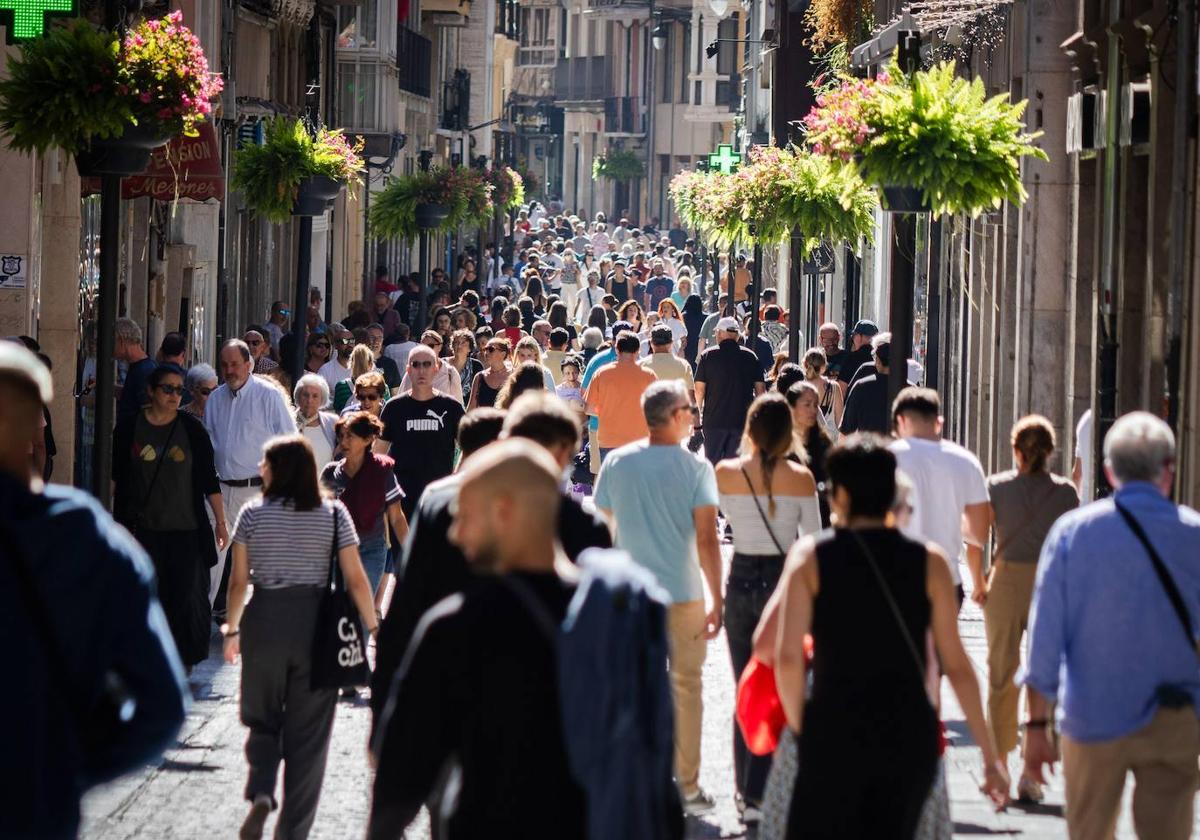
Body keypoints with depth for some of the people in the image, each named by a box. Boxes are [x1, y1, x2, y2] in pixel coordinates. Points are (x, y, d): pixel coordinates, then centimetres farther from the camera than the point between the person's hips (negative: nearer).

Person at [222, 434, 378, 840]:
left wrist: (232, 629, 14)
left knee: (262, 719, 16)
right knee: (308, 731, 8)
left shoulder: (253, 514, -2)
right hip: (316, 623, 0)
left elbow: (238, 580, 1)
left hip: (264, 621, 0)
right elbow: (355, 579, -5)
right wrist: (373, 627, 4)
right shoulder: (333, 514, -2)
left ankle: (260, 794, -10)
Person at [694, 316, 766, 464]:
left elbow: (699, 389, -4)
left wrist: (698, 412, 8)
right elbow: (760, 388, 3)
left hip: (714, 419, -1)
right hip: (742, 419, 2)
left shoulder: (707, 355, -4)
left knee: (713, 464, 7)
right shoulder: (750, 356, 2)